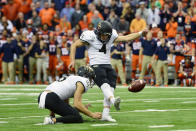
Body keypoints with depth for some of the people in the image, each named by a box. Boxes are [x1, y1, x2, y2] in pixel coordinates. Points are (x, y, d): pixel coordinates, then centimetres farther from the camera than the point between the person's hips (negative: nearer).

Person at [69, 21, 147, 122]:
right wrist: (72, 60, -8)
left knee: (110, 89, -7)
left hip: (108, 66, 6)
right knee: (104, 84, -28)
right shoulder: (91, 36, -7)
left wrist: (141, 33, 8)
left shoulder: (111, 37, 9)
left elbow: (126, 38, 15)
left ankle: (105, 114, -6)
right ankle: (113, 100, -55)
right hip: (96, 66, -6)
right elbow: (74, 45, -1)